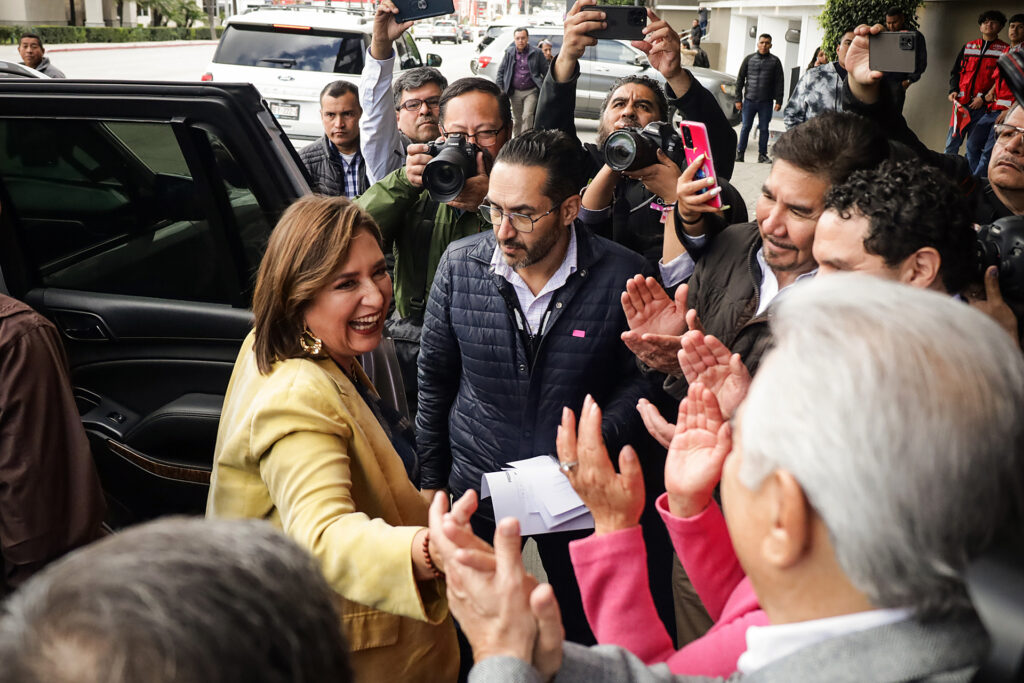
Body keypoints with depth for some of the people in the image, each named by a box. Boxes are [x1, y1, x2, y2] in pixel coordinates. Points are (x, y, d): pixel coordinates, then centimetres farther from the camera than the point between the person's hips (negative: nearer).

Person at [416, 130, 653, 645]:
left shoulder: (622, 275, -16)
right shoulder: (460, 264, -10)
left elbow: (638, 377, -2)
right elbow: (435, 376, 2)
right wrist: (432, 479, 5)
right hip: (476, 491, 2)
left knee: (586, 633, 18)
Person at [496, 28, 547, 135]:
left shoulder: (536, 53, -3)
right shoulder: (509, 53, 4)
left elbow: (546, 71, 1)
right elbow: (501, 71, 11)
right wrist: (500, 88, 2)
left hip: (531, 91, -3)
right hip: (515, 92, 3)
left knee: (527, 116, -16)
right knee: (517, 119, 10)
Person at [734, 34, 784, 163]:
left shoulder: (775, 61, 4)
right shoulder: (749, 59, 5)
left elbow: (779, 82, 2)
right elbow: (740, 79, 6)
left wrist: (778, 101, -5)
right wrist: (738, 99, 0)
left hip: (766, 102, 0)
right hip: (749, 100, 0)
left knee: (764, 128, 5)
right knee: (745, 127, 3)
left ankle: (762, 155, 12)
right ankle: (740, 153, 10)